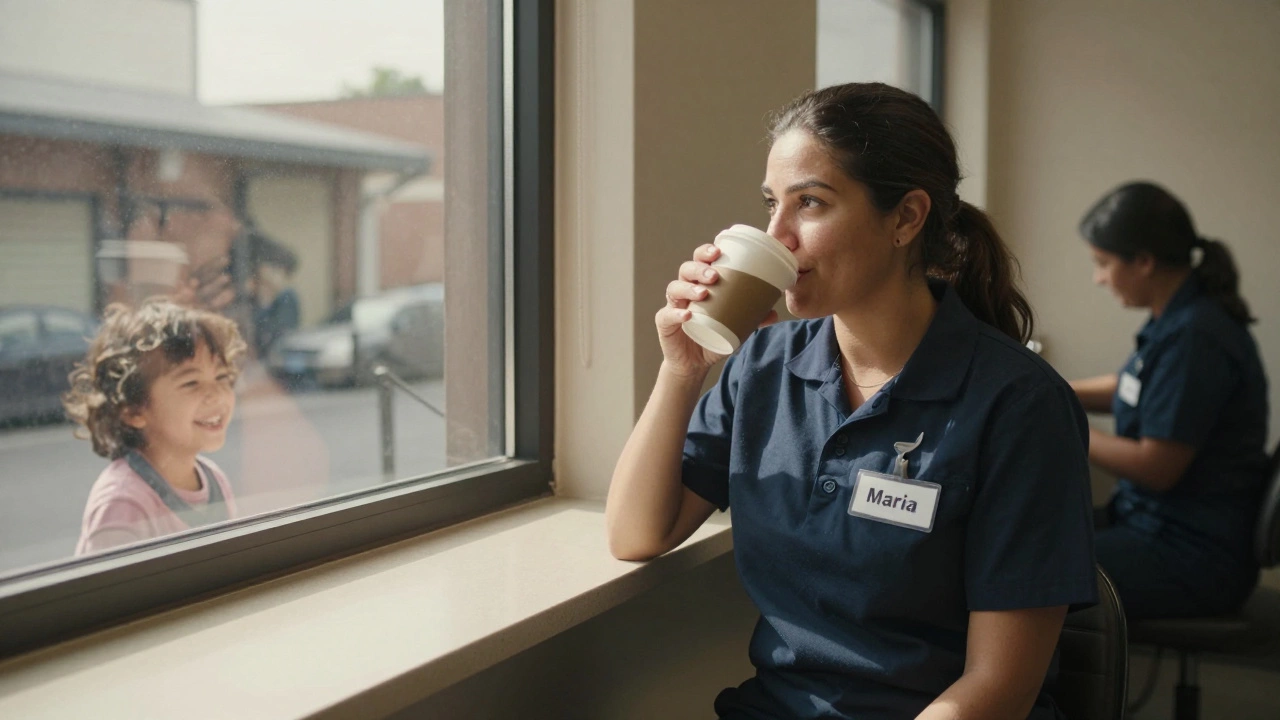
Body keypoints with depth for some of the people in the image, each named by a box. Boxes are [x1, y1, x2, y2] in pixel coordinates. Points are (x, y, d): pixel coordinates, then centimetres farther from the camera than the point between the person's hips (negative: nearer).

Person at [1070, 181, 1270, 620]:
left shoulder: (1195, 336, -23)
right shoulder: (1178, 318, 7)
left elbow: (1156, 467, -22)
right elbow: (1127, 389, 26)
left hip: (1193, 560, -10)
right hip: (1149, 519, 10)